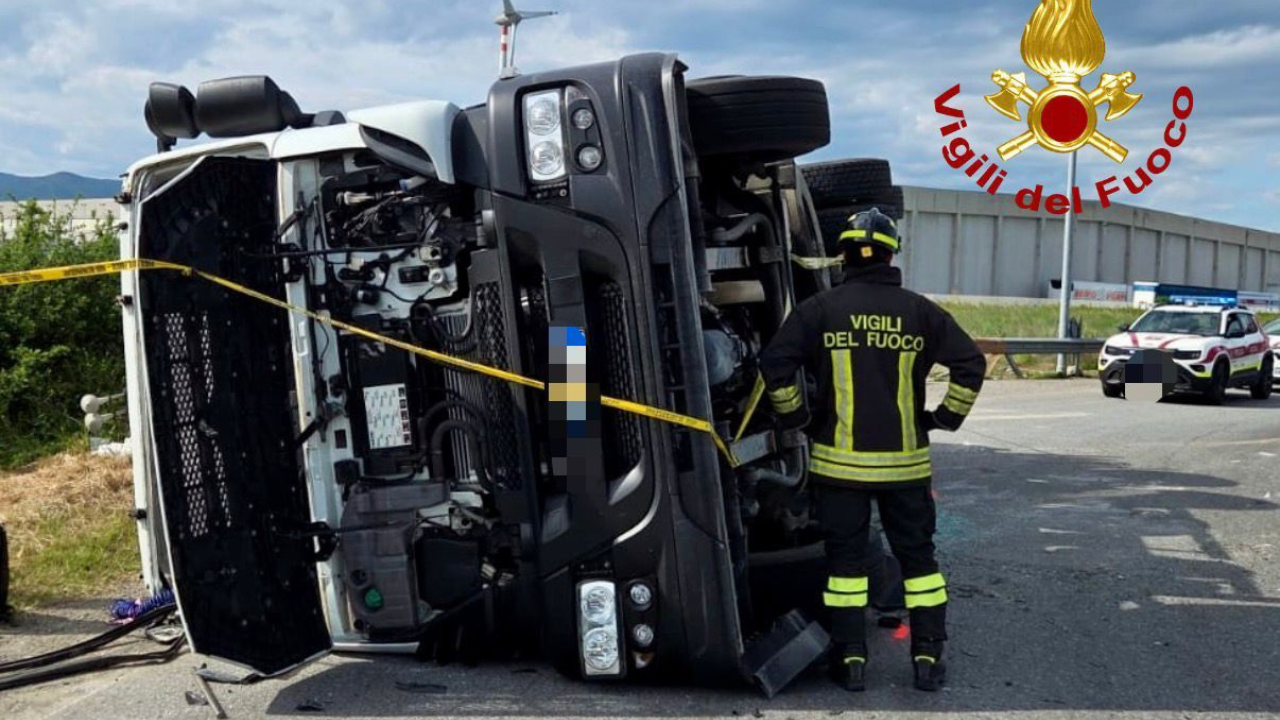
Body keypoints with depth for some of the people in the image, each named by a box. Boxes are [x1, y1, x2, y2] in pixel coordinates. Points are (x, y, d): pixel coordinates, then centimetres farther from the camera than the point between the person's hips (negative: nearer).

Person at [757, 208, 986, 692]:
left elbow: (774, 362, -9)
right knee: (917, 555, 12)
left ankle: (850, 660, 12)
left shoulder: (820, 309, -4)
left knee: (845, 557, 8)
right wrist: (946, 417, 9)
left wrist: (795, 416, 4)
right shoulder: (920, 311, 0)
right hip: (906, 461, 1)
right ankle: (928, 658, 16)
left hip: (839, 461, -1)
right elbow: (971, 363, -1)